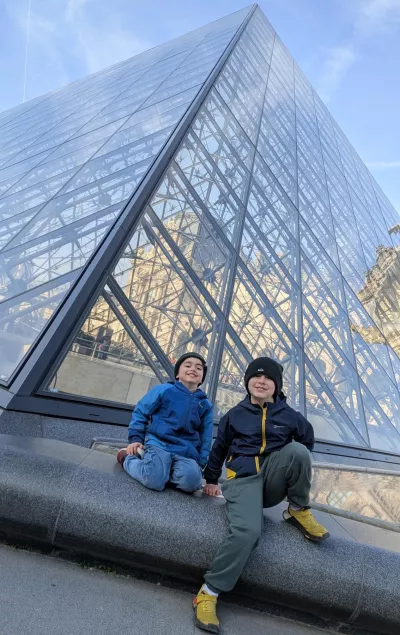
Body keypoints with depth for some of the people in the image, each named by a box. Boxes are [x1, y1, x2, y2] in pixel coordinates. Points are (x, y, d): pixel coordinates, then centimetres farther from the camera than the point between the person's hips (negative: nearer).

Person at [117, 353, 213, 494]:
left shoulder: (205, 405, 13)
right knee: (155, 481, -29)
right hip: (158, 444, -2)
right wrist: (135, 439, 1)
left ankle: (163, 469, 0)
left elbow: (205, 438, 16)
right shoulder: (163, 390, 2)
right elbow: (140, 412, 9)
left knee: (191, 480, -30)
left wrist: (200, 463, 6)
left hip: (186, 452, 3)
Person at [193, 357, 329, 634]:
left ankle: (298, 511, -6)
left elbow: (308, 442, 23)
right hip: (244, 479, -1)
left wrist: (295, 472, 15)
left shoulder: (289, 416, 5)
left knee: (297, 450, -29)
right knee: (247, 531, -31)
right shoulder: (235, 415, 5)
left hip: (273, 481, 1)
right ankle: (208, 593, -16)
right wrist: (211, 479, 24)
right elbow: (219, 449, 18)